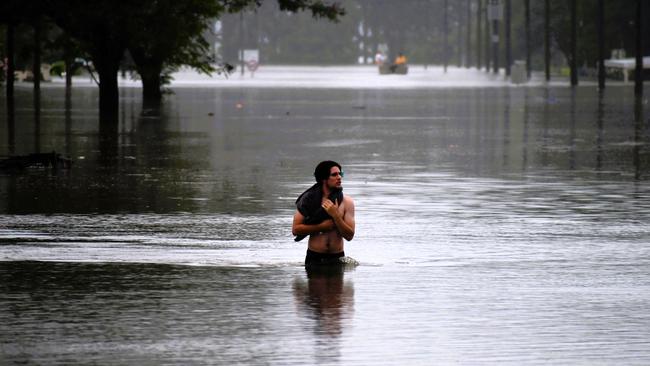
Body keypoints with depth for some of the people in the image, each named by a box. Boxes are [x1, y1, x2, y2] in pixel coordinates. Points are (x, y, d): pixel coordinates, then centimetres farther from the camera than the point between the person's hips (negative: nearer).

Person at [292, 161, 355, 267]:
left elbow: (349, 236, -5)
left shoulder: (347, 202, 1)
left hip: (337, 258, 0)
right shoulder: (309, 199, 1)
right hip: (314, 258, 0)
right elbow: (295, 229, -3)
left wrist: (336, 215, -17)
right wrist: (321, 226, -11)